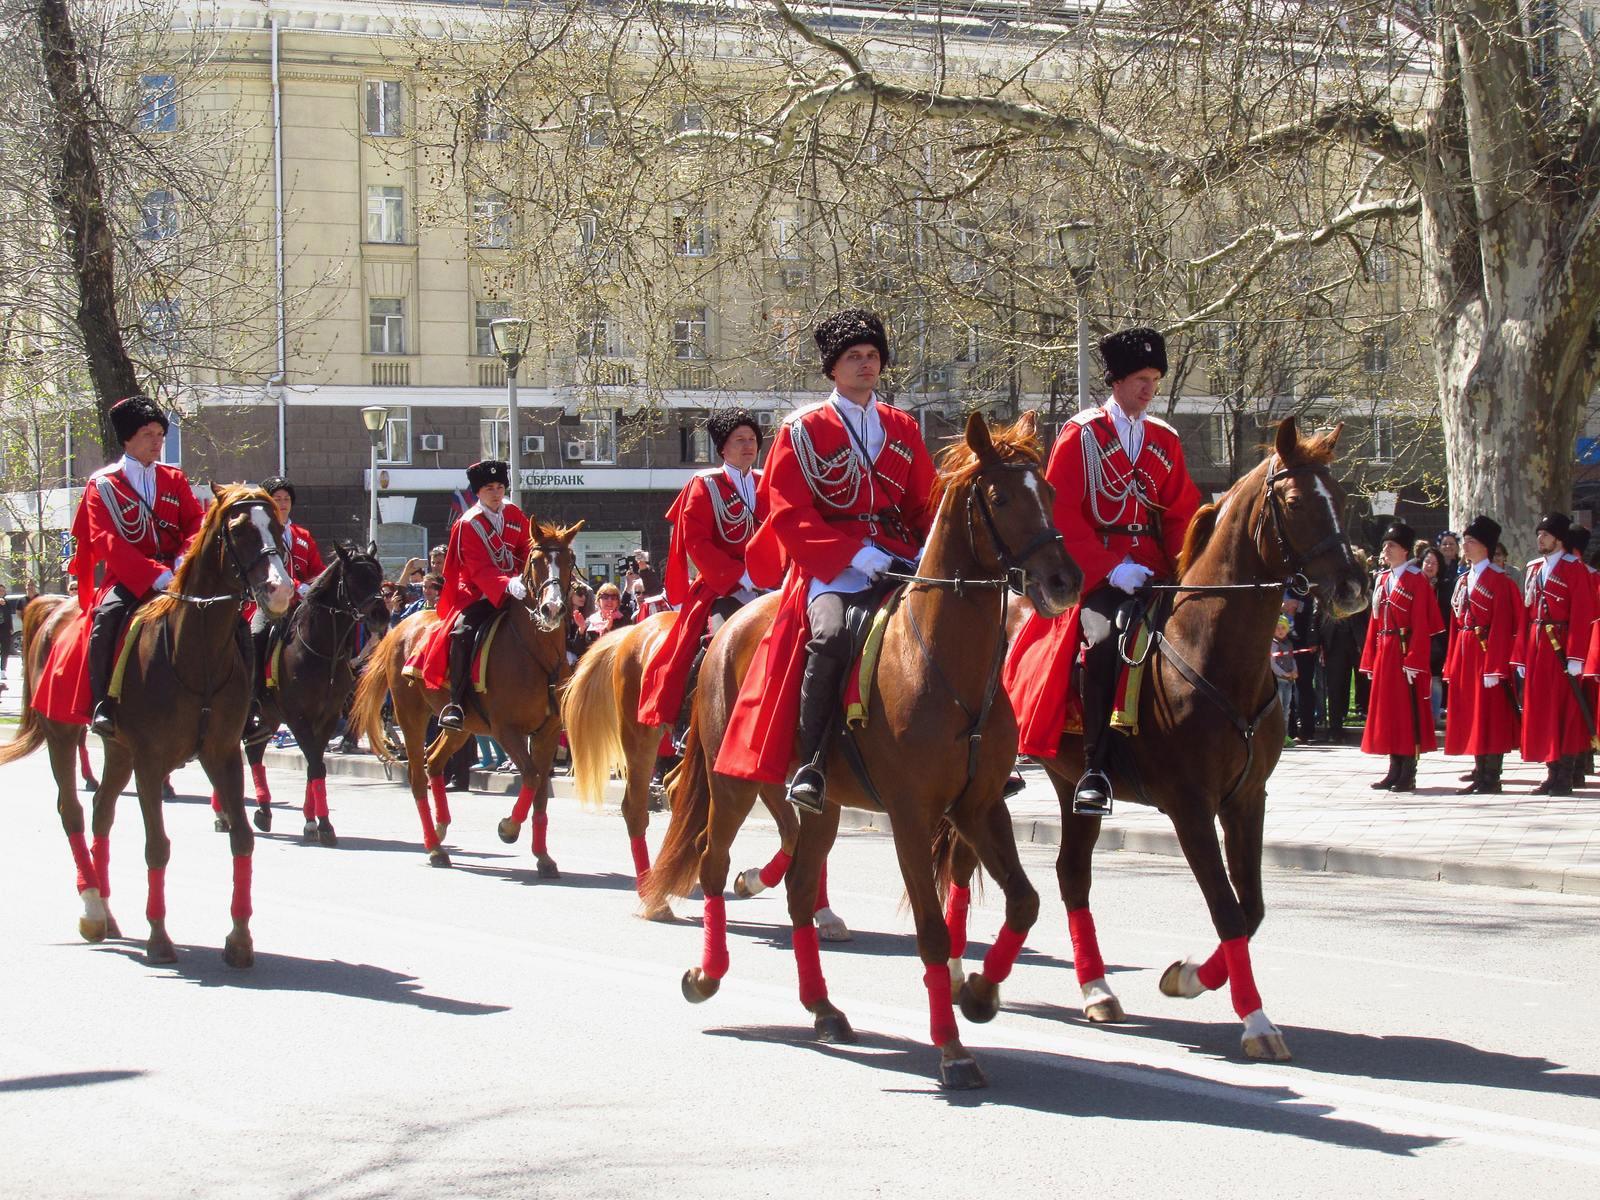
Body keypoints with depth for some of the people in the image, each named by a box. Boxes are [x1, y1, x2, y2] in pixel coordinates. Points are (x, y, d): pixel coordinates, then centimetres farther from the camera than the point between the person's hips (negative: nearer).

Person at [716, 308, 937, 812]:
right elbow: (790, 514, -6)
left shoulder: (903, 427, 16)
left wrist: (930, 550, -5)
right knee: (832, 635, -35)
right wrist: (856, 553, -18)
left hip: (901, 560, 5)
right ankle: (811, 766, -27)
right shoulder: (802, 431, 3)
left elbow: (927, 502, 18)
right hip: (832, 570, -5)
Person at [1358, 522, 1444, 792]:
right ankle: (1396, 771, 15)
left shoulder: (1416, 579, -7)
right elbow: (1375, 621, 14)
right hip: (1384, 653, 7)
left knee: (1409, 709, -3)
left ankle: (1409, 775, 1)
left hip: (1406, 652, -7)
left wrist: (1413, 659, -19)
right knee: (1388, 709, 9)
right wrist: (1370, 658, 10)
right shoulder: (1383, 579, 14)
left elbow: (1421, 625, -13)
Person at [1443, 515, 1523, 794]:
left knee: (1490, 715, -5)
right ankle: (1481, 774, 15)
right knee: (1471, 715, 9)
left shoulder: (1497, 579, -9)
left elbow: (1501, 625, -14)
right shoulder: (1462, 580, 15)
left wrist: (1494, 667, -19)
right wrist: (1452, 663, 11)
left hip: (1487, 652, -8)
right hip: (1465, 653, 8)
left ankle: (1492, 779, -1)